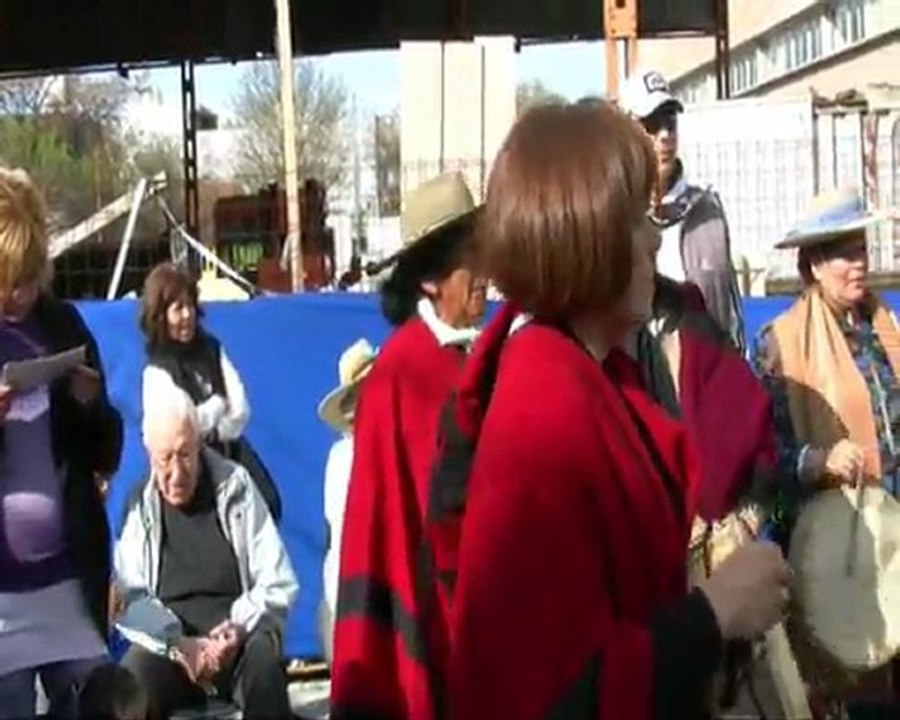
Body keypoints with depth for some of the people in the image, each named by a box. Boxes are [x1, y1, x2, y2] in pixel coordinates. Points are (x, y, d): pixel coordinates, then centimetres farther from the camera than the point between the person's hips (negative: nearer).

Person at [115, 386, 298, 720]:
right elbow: (127, 597, -6)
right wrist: (178, 644, -23)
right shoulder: (137, 504, 3)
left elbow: (278, 583, 0)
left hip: (240, 640, 0)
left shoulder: (236, 486, 2)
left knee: (263, 658, -34)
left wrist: (237, 627, -18)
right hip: (169, 645, 0)